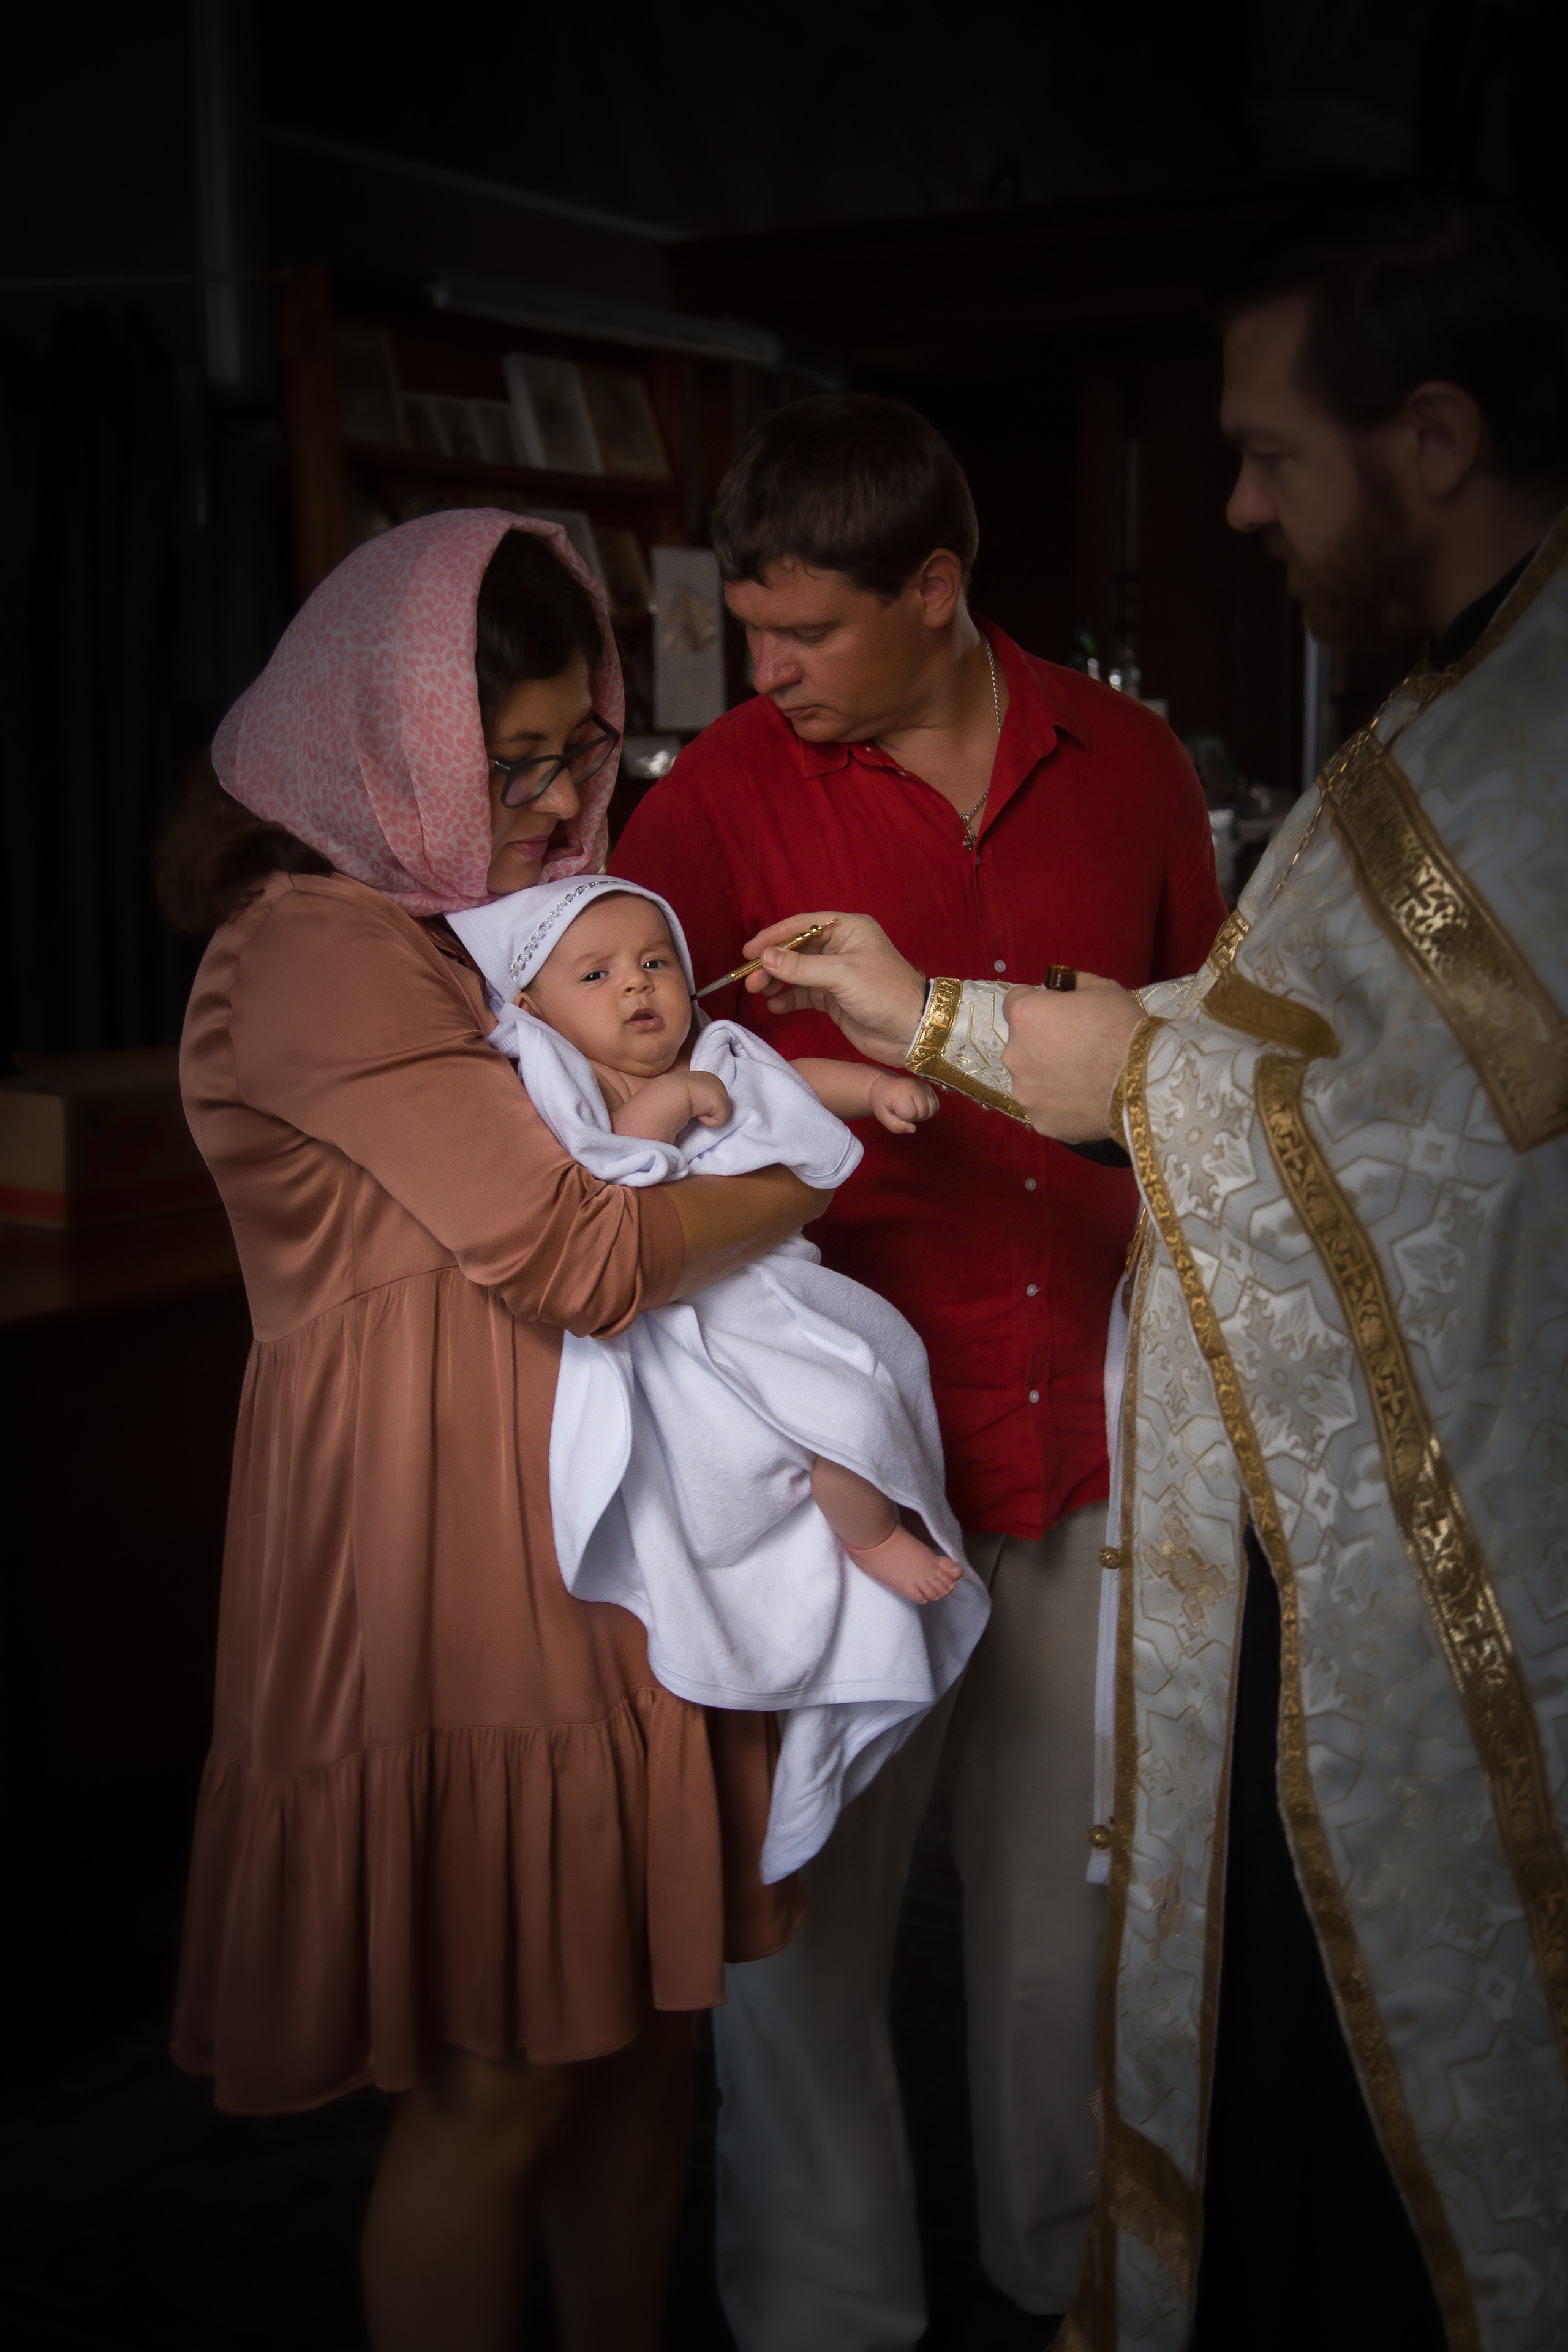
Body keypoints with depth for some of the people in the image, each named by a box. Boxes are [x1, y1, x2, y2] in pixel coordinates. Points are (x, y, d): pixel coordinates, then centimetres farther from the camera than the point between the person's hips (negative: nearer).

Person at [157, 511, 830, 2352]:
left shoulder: (522, 915, 14)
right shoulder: (315, 955, -14)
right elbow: (573, 1258, -19)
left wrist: (768, 1076, 1)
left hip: (609, 1547, 8)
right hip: (447, 1571, -8)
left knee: (640, 2011, 16)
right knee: (493, 2085, 4)